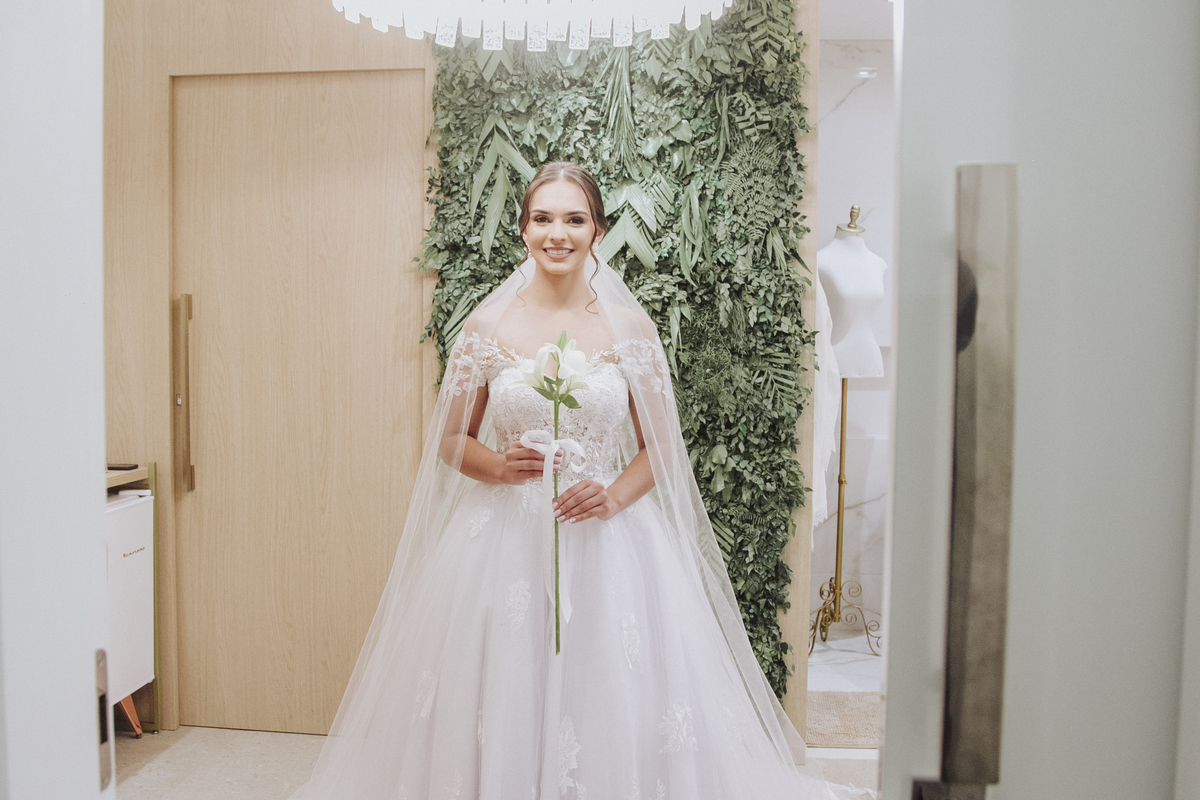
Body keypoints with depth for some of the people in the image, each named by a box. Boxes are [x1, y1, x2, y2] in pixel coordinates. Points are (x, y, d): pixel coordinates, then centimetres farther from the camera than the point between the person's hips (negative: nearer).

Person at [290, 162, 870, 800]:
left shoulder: (630, 326, 1)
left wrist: (614, 495, -12)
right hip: (506, 543, 0)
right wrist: (499, 465, -12)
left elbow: (658, 447, 5)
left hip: (610, 540, 0)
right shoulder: (487, 324, 1)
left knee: (615, 710, 3)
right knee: (504, 705, 4)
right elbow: (450, 441, 7)